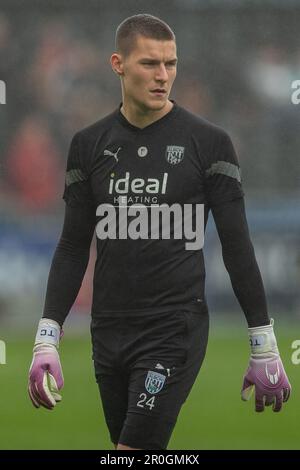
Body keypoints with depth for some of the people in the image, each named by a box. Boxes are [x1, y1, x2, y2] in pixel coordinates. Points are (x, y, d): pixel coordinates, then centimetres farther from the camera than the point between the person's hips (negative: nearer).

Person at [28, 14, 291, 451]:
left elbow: (237, 247, -2)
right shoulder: (90, 144, 7)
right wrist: (46, 338, 3)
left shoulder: (208, 142, -4)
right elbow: (73, 247, 11)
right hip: (109, 331, 5)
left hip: (175, 332, -5)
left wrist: (264, 348, -3)